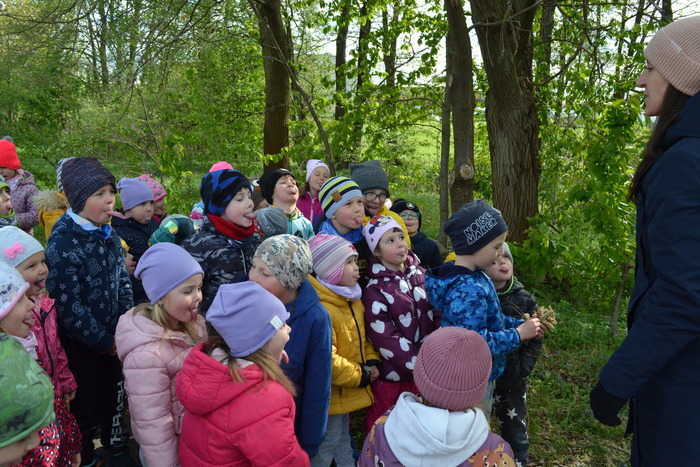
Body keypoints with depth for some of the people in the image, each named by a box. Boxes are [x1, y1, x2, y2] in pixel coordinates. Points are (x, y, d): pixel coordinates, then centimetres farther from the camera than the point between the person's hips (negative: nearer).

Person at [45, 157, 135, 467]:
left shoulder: (108, 235, 1)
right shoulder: (63, 244, -21)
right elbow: (68, 306, -22)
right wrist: (104, 342, -16)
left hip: (113, 339, 6)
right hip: (81, 345, -6)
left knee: (115, 395, 21)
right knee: (85, 407, 12)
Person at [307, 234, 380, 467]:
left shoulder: (352, 298, 5)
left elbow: (363, 335, 17)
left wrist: (372, 362, 0)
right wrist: (360, 376, -19)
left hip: (348, 391, 9)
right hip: (331, 394, -9)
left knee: (343, 437, 26)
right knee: (327, 444, 8)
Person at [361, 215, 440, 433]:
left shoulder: (420, 275, 0)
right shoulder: (375, 290, -16)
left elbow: (437, 315, 3)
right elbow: (385, 338, -20)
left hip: (416, 371, 5)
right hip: (389, 372, -5)